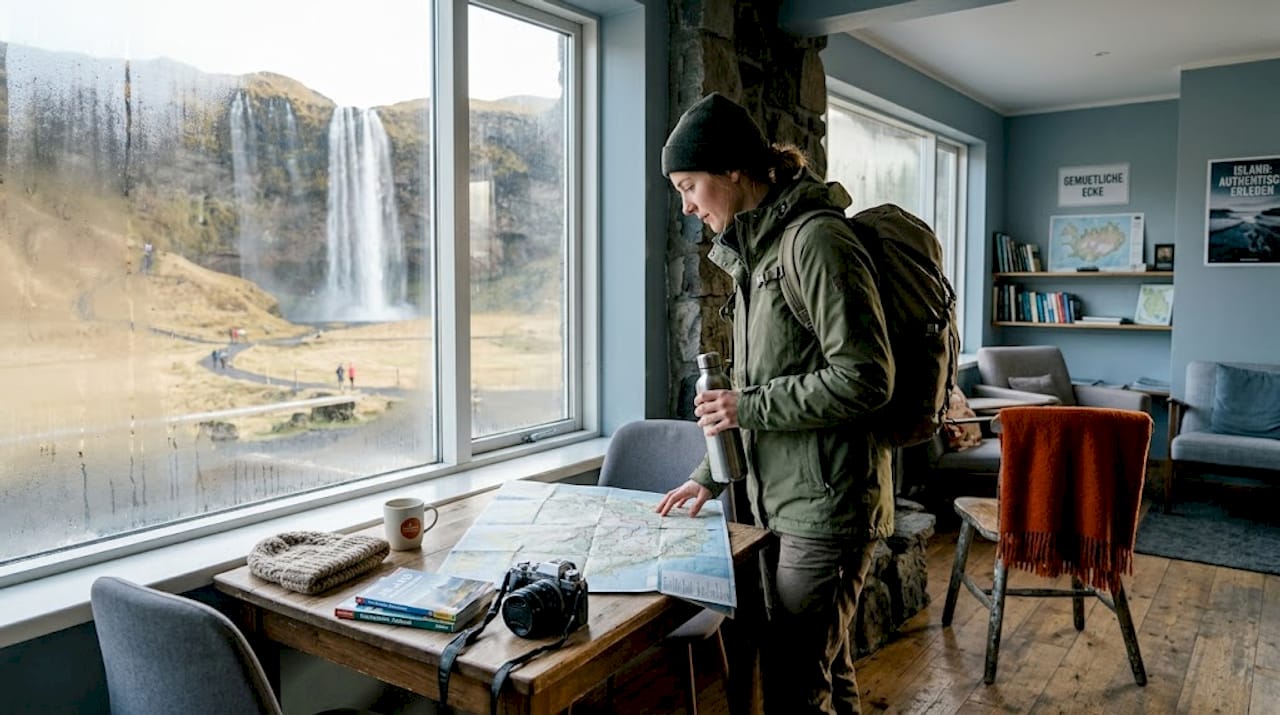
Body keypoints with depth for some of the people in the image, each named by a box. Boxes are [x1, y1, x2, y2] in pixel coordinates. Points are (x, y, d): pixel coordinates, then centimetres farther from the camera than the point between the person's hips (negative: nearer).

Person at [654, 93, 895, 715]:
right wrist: (711, 475, 16)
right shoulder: (757, 250, 13)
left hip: (827, 503, -9)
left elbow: (865, 379, -21)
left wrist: (747, 407, -17)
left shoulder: (818, 243, -16)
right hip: (783, 500, 9)